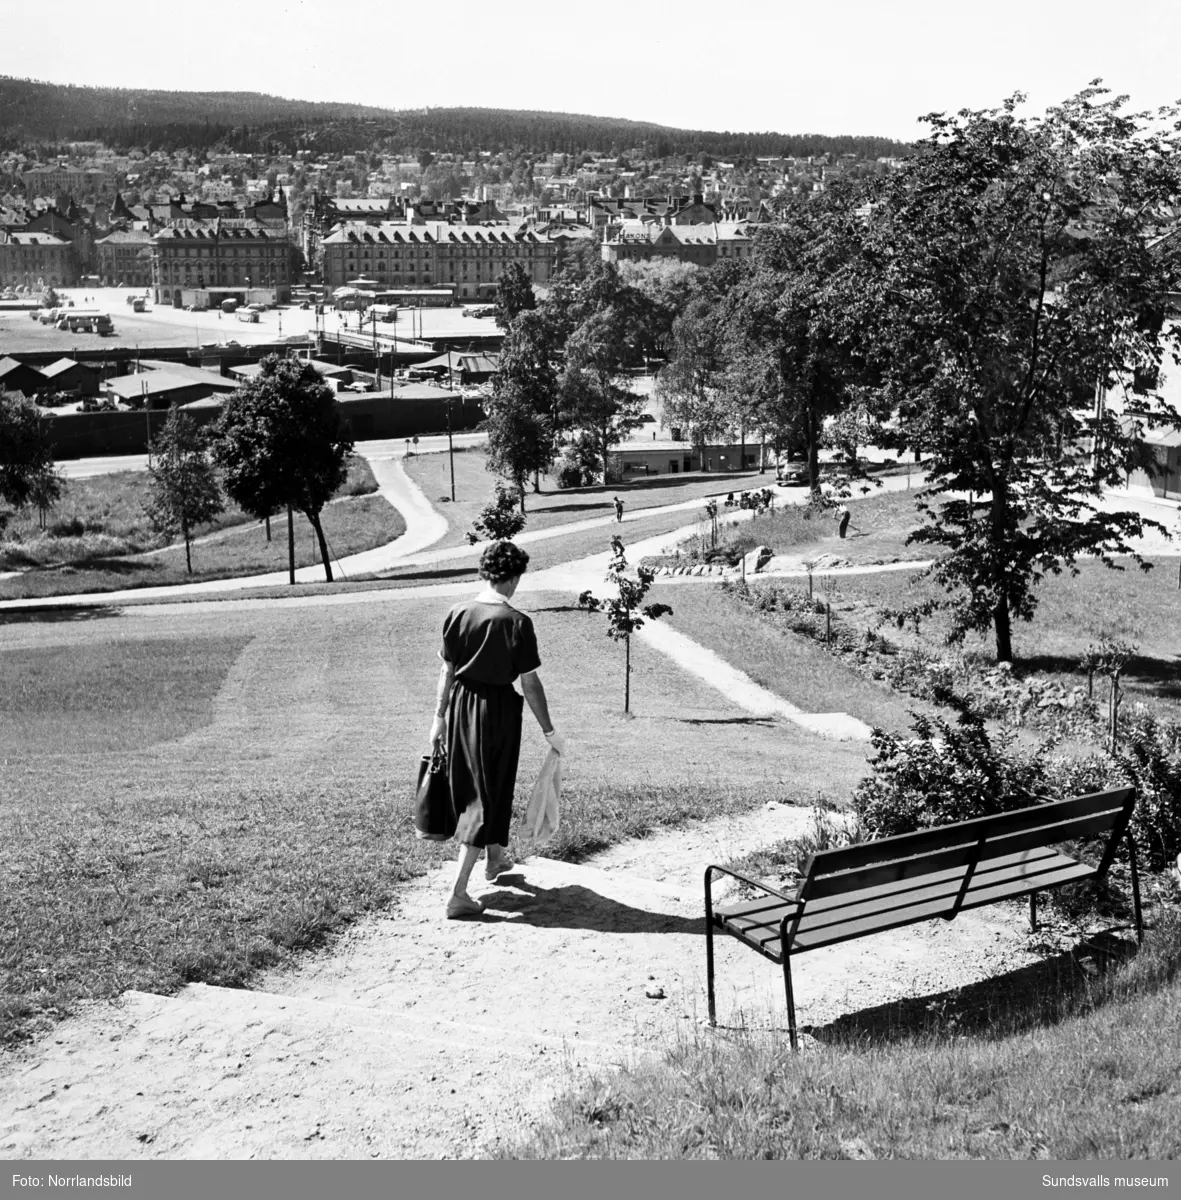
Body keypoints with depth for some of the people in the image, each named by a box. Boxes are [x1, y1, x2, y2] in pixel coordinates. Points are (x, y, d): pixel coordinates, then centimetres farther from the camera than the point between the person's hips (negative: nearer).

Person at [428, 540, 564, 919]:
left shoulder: (457, 613, -3)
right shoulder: (516, 622, -15)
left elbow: (447, 671, 3)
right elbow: (530, 684, -12)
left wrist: (439, 716, 14)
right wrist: (549, 731, -3)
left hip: (460, 706, 5)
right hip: (497, 710, -5)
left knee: (468, 789, 23)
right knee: (487, 797, 3)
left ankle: (496, 857, 47)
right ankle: (458, 894, -2)